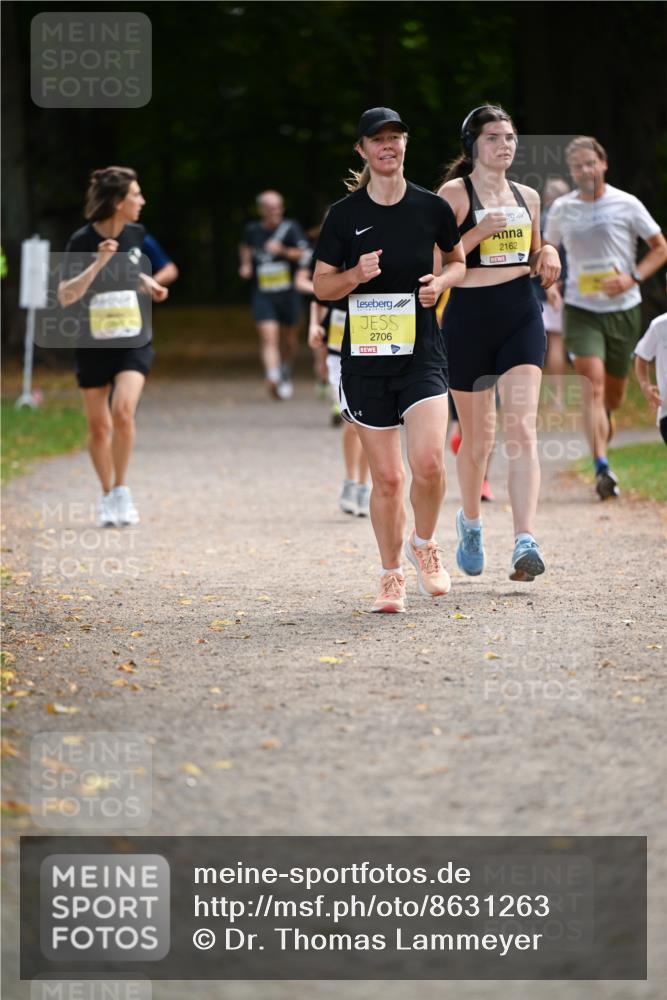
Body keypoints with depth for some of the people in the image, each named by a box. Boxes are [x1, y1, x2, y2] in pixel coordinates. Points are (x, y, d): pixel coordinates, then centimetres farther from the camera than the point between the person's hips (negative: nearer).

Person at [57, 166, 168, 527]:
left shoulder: (136, 234, -2)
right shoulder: (82, 240, -14)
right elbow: (65, 297, -20)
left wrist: (148, 284, 1)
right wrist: (98, 264, -30)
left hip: (134, 342, 1)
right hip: (92, 345, -1)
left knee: (122, 412, -20)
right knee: (98, 426, 7)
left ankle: (121, 489, -3)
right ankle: (107, 497, 26)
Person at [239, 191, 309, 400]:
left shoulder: (290, 228, -3)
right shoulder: (252, 230, 5)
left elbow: (304, 254, -14)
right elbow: (245, 247, 28)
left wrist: (283, 251, -28)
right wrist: (245, 264, 11)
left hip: (288, 293, 0)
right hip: (262, 294, 0)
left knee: (289, 339, 13)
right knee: (269, 335, -19)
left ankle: (286, 376, 38)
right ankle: (273, 378, -32)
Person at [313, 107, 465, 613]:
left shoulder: (432, 207, 3)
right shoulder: (344, 215, 0)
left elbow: (459, 261, 18)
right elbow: (321, 286, 6)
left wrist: (442, 282, -3)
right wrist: (356, 275, -14)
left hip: (422, 352, 0)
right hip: (366, 357, 0)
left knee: (429, 462, -18)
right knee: (386, 476, 1)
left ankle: (424, 544, 11)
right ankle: (392, 575, 19)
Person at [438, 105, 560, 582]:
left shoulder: (527, 197, 12)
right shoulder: (455, 193, -3)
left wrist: (548, 254, 3)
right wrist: (480, 232, -20)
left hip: (522, 317, 3)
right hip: (470, 318, -3)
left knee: (522, 429, -13)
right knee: (477, 436, 9)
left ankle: (526, 542, -22)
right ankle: (470, 521, 36)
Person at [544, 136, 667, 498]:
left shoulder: (626, 205, -3)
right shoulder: (561, 209, 3)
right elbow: (548, 249, 20)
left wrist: (632, 279, -12)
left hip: (623, 309, 0)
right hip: (581, 310, 0)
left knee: (614, 393, 12)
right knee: (593, 386, -18)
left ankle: (604, 417, 50)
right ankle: (602, 469, -24)